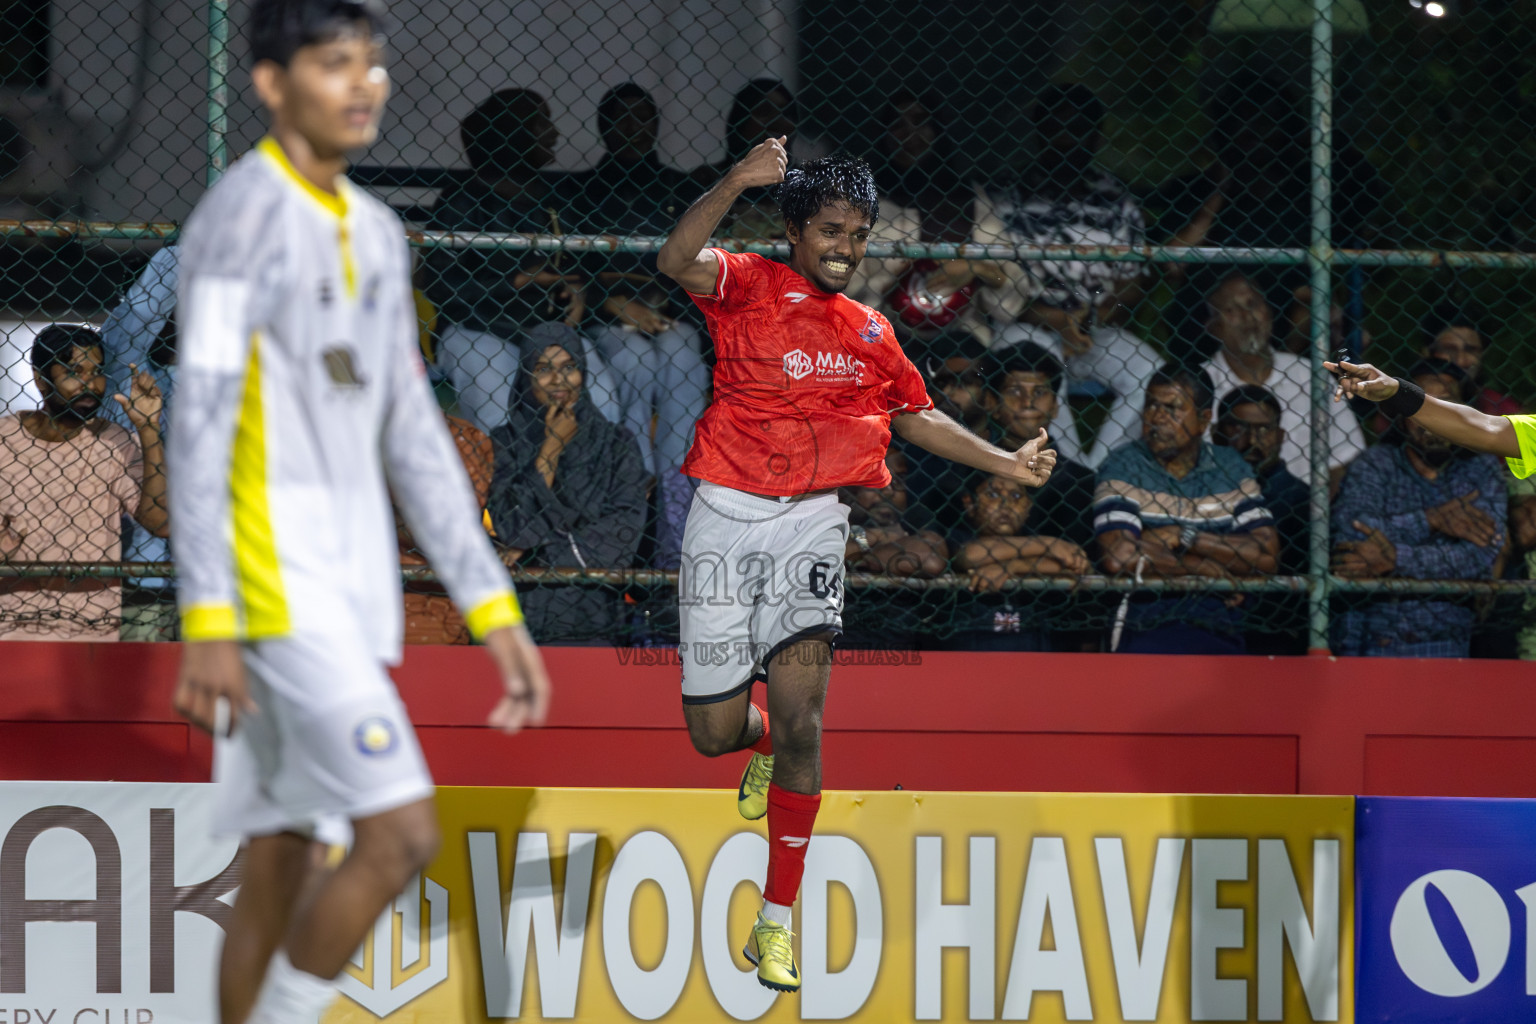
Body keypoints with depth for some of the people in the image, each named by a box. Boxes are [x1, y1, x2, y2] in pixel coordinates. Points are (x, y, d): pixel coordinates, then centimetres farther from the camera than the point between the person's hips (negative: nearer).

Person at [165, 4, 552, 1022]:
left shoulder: (375, 233, 17)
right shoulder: (243, 215, -10)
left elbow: (414, 439, 19)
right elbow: (199, 423, -16)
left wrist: (493, 607, 14)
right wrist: (208, 620, -23)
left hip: (351, 593, 8)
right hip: (273, 585, -8)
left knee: (281, 871, 7)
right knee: (401, 833, -15)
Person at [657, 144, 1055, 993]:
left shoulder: (869, 333, 15)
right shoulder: (748, 286, 1)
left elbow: (916, 417, 31)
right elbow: (678, 261, -21)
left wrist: (1006, 464, 24)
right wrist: (736, 185, -36)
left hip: (812, 523, 2)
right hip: (725, 518, -2)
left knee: (799, 714, -16)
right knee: (714, 732, 1)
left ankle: (776, 924, -9)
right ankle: (763, 742, 42)